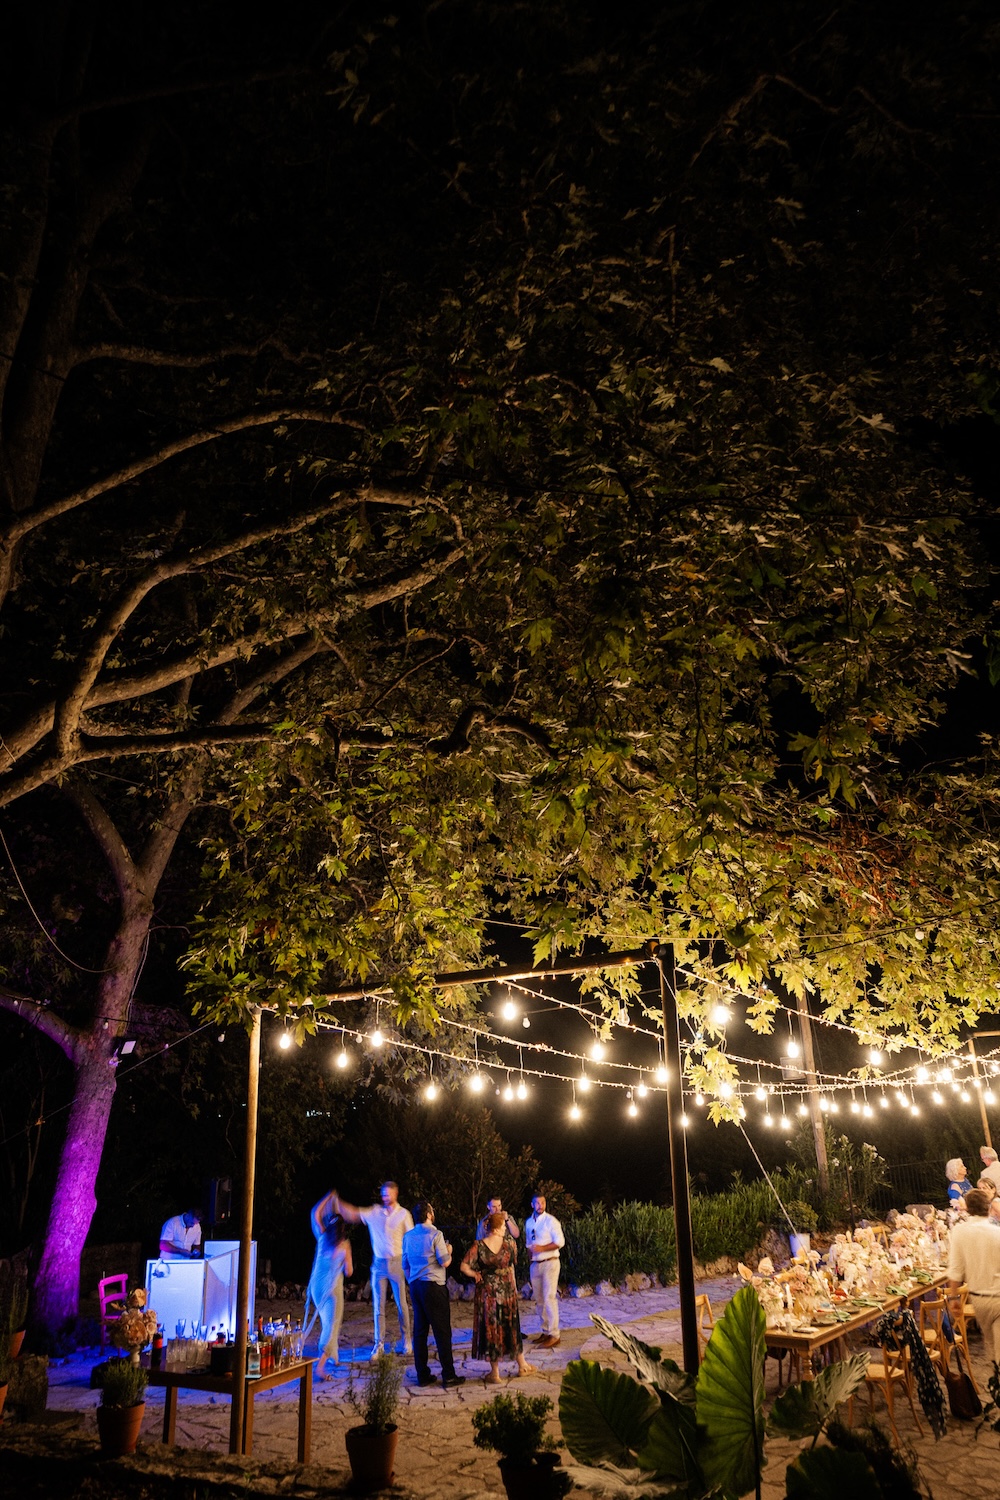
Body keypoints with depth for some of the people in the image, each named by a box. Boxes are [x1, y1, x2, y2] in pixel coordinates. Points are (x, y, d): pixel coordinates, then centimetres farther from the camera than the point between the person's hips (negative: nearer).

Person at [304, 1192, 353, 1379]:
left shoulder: (322, 1237, 1)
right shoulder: (344, 1245, -11)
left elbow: (315, 1214, 16)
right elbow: (349, 1272, -5)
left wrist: (329, 1196, 21)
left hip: (316, 1285, 6)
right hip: (332, 1287, -6)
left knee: (327, 1321, 25)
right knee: (331, 1326, -5)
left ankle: (333, 1357, 37)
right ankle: (320, 1367, -18)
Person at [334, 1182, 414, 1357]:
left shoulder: (403, 1214, -1)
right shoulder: (375, 1212, 5)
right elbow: (353, 1214, 2)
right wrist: (338, 1203, -13)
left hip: (397, 1263, -2)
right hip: (379, 1264, 2)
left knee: (402, 1305, 3)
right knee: (378, 1306, 3)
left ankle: (406, 1342, 15)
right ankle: (379, 1344, 9)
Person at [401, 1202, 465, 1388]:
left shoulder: (408, 1236, 8)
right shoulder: (435, 1235, -12)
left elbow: (405, 1265, 14)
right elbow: (444, 1262, -12)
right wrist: (449, 1251, 7)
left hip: (415, 1287, 6)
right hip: (434, 1286, -6)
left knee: (420, 1331, 10)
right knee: (442, 1331, -1)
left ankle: (422, 1375, 13)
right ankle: (448, 1376, 1)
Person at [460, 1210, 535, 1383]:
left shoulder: (478, 1246, -13)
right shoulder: (509, 1243, -11)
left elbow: (464, 1267, -14)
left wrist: (476, 1275, -1)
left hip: (487, 1292, 0)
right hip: (508, 1290, 1)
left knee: (491, 1329, 7)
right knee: (511, 1327, 16)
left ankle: (495, 1373, 12)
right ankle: (522, 1365, 29)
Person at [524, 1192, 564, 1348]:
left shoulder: (551, 1220, -8)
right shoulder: (529, 1222, 11)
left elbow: (560, 1242, -14)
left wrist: (542, 1248, -19)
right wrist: (530, 1252, 8)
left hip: (549, 1263, -6)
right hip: (535, 1264, 7)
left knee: (549, 1298, -10)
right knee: (540, 1300, 11)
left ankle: (554, 1335, -6)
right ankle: (545, 1331, 21)